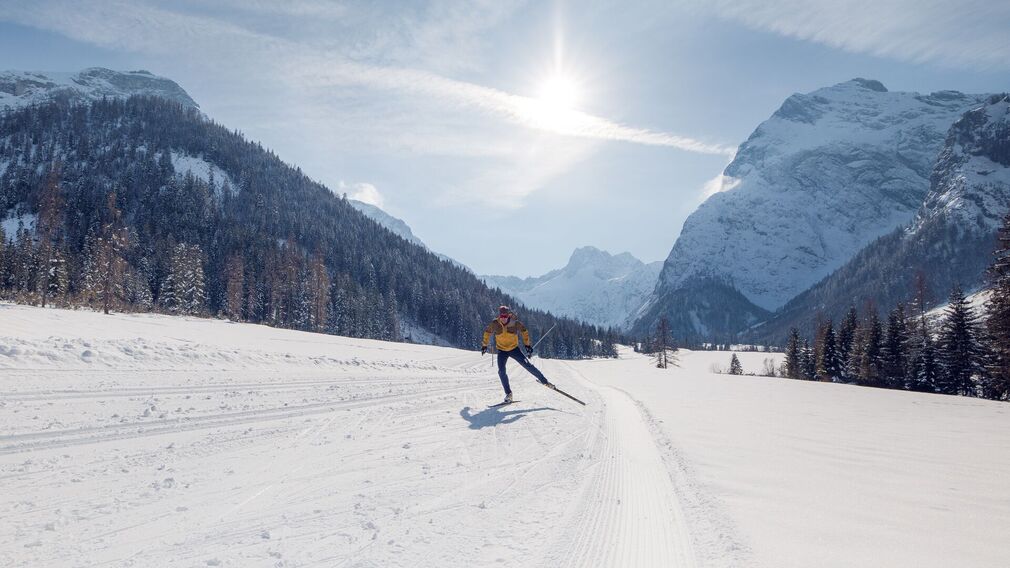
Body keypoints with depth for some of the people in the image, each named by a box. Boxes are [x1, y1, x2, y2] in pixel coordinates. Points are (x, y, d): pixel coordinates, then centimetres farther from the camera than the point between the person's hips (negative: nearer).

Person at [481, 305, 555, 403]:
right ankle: (508, 394, 1)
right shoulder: (495, 324, -15)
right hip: (502, 350, 1)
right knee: (501, 372, -13)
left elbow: (524, 331, 2)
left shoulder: (515, 323, -17)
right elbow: (487, 332, 5)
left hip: (514, 349, -1)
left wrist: (527, 345, 2)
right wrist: (484, 345, 10)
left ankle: (544, 381, 4)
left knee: (527, 365, -11)